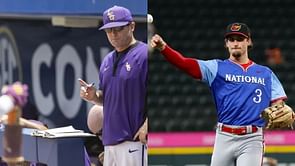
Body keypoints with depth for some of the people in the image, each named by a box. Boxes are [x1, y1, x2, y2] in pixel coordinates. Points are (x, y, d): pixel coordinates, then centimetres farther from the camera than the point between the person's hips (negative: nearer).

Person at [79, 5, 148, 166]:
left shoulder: (144, 55, -8)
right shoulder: (107, 60, 18)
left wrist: (147, 125, -23)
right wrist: (94, 96, 4)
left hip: (134, 141, -9)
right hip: (110, 141, 9)